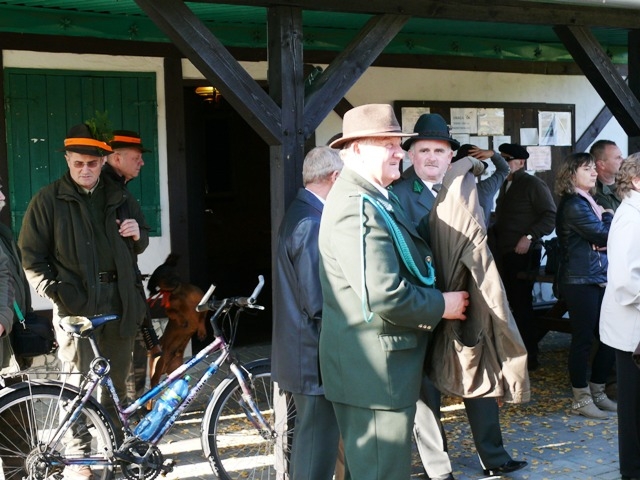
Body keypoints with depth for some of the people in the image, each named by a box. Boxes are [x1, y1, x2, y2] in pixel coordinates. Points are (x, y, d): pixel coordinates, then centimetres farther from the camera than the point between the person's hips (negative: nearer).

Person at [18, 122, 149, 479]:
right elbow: (32, 258, -2)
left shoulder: (120, 198, 12)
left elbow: (140, 245, 23)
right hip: (77, 304, -4)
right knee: (79, 384, -3)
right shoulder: (48, 200, -1)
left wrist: (138, 234, -1)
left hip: (119, 302, 4)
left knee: (116, 381, 11)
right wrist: (55, 290, -15)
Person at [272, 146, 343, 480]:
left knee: (308, 438, 23)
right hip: (317, 357, -11)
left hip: (304, 354, 11)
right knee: (318, 451, 0)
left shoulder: (299, 214, 10)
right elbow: (320, 305, -24)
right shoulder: (313, 224, -22)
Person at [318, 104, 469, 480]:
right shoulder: (358, 206, -21)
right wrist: (442, 306, -13)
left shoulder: (373, 198, 14)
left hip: (380, 363, 11)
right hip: (376, 368, -11)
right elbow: (385, 297, -28)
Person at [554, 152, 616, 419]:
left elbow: (610, 239, 12)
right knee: (583, 339, -1)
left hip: (600, 280, 9)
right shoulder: (573, 205, -12)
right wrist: (608, 217, 2)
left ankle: (597, 391, 23)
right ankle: (581, 399, 10)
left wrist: (605, 240, -10)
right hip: (581, 282, -9)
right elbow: (605, 236, -16)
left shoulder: (589, 202, 16)